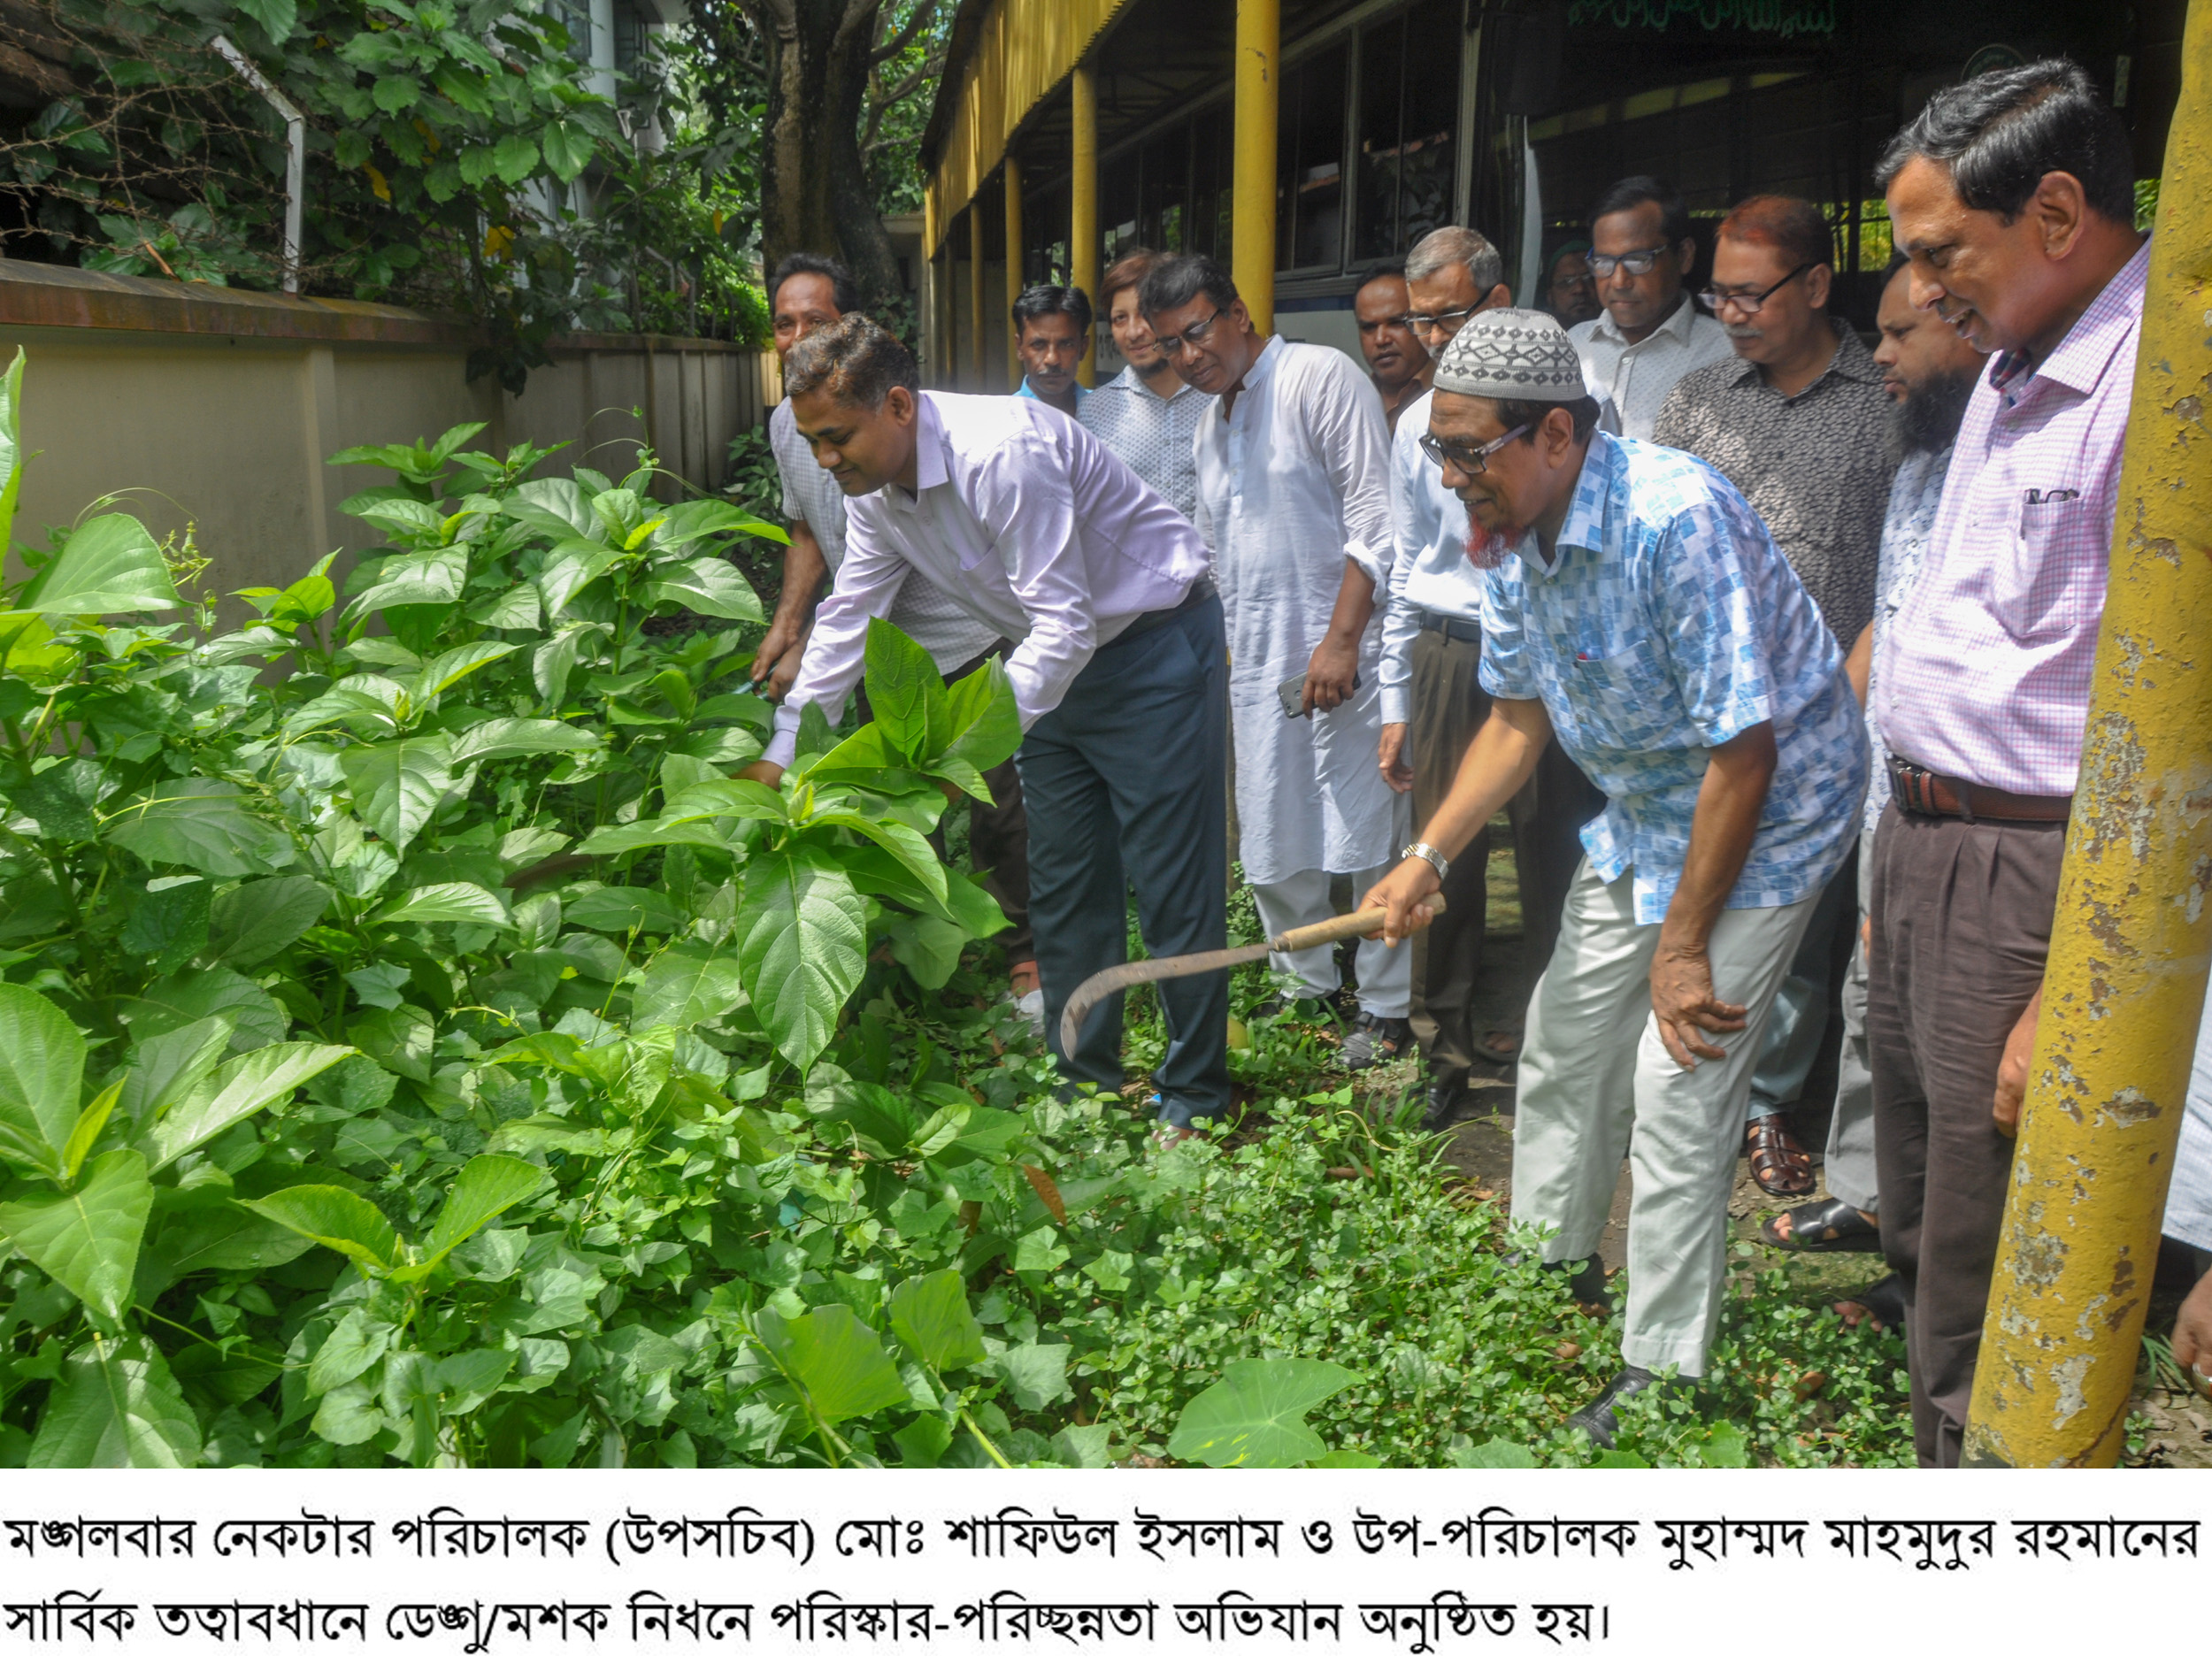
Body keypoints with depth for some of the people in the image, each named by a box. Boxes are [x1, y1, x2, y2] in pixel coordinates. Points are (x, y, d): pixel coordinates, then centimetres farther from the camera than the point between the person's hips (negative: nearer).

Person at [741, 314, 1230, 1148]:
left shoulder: (1003, 457, -31)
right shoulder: (874, 486, -4)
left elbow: (1065, 625, -31)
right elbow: (846, 620, 6)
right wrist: (780, 756, 4)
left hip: (1155, 646, -8)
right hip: (1055, 657, 9)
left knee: (1172, 884, -3)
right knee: (1062, 887, 12)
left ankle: (1193, 1100, 10)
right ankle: (1085, 1086, 25)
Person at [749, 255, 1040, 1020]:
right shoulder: (785, 423, 4)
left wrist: (812, 653, -24)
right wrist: (784, 627, 6)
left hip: (967, 644, -7)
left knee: (996, 813, -3)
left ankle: (1026, 961, 12)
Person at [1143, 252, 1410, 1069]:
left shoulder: (1320, 376, -6)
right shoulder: (1209, 425, 18)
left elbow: (1374, 516, -13)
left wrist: (1341, 640, -17)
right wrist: (1231, 652, 20)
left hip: (1342, 654, -7)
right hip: (1257, 662, 7)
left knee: (1366, 833, -3)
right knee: (1271, 847, 8)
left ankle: (1387, 1006, 9)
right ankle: (1309, 986, 24)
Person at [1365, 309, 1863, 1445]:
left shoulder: (1678, 518, -32)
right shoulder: (1512, 538, -6)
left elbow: (1744, 751, -29)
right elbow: (1519, 719, 5)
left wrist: (1682, 945, -22)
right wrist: (1428, 857, -6)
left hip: (1769, 812, -8)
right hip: (1640, 815, 8)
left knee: (1678, 1092, -9)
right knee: (1564, 1041, 14)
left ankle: (1661, 1377, 8)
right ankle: (1550, 1271, 35)